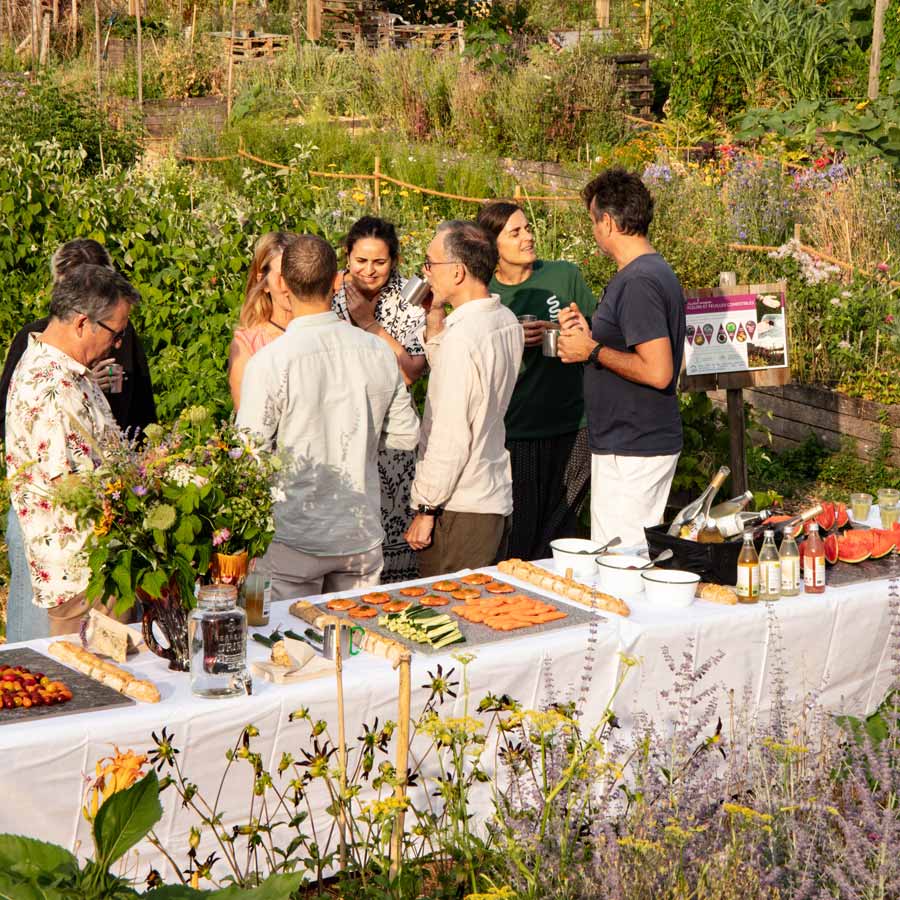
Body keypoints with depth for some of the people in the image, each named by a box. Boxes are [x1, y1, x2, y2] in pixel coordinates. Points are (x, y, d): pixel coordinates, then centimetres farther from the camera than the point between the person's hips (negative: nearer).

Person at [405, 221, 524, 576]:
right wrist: (436, 322, 12)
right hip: (498, 497, 9)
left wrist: (426, 509, -13)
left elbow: (450, 436, -21)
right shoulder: (507, 322, 6)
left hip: (459, 508, -9)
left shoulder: (462, 337, -21)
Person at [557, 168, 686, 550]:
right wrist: (590, 334, 9)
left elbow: (657, 371, -27)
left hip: (631, 452, -11)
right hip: (651, 441, 11)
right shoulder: (656, 271, 13)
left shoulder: (637, 283, -20)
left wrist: (593, 351, -16)